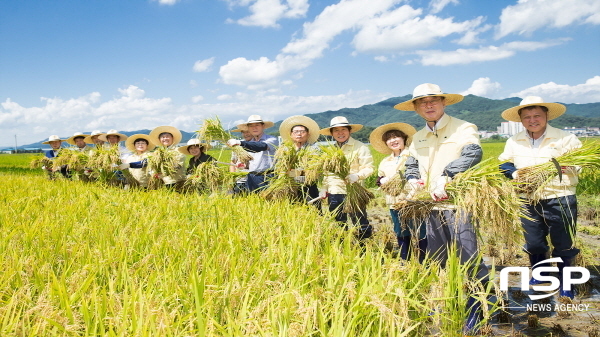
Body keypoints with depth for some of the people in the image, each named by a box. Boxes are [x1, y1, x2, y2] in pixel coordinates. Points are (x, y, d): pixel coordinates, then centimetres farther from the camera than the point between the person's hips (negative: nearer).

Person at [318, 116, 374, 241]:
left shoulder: (359, 147, -4)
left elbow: (368, 167, -9)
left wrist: (357, 175, -27)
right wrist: (324, 188, 13)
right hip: (333, 193, 6)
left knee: (360, 225, -6)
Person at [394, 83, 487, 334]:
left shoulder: (463, 128, -4)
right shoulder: (418, 138, 17)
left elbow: (472, 154, -22)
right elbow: (410, 165, 25)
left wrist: (445, 177, -33)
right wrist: (412, 180, 2)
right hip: (432, 207, 7)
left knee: (469, 259, -8)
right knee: (437, 261, 14)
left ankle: (476, 311, 5)